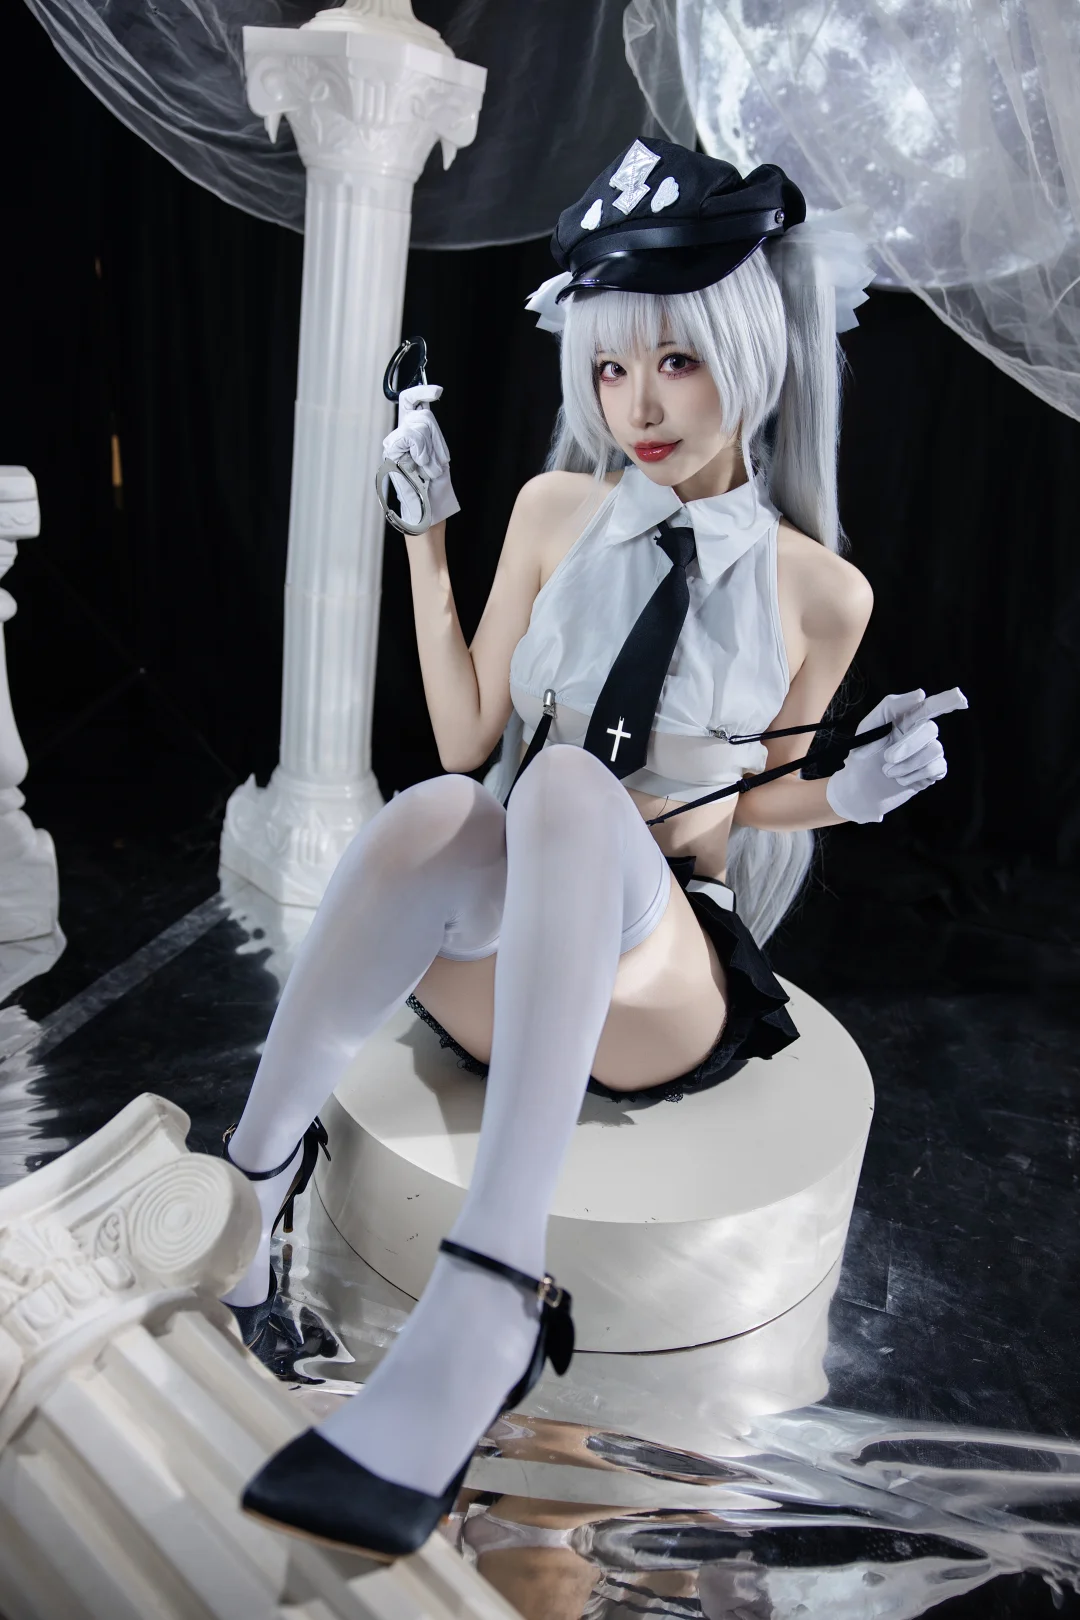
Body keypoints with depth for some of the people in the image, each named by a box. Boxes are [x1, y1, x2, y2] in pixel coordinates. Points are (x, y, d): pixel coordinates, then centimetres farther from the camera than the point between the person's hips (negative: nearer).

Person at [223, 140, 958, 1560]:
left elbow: (748, 803, 11)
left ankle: (487, 1301, -42)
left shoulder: (821, 590, 2)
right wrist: (426, 534, 2)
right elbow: (467, 733, 5)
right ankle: (255, 1181, -19)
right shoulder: (557, 511, 6)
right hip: (491, 972, 2)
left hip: (667, 977, -1)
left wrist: (848, 795, -9)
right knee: (435, 808, -36)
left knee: (573, 781, -36)